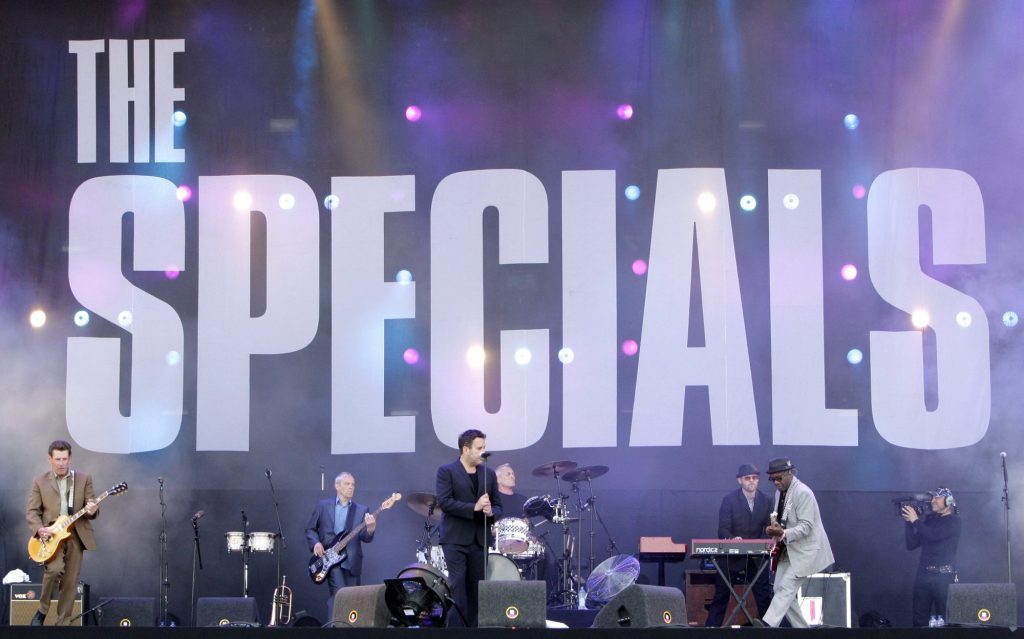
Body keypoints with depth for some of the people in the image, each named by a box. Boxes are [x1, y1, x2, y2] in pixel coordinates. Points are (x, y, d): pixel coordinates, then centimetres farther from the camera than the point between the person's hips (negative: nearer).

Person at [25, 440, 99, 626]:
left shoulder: (84, 479, 7)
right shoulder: (39, 482, 5)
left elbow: (92, 507, 5)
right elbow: (31, 511, 2)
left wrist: (92, 511, -19)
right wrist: (39, 529, -17)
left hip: (76, 535, 2)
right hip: (50, 535, -2)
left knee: (70, 583, 1)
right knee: (55, 568, -26)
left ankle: (63, 623, 11)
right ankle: (42, 610, -5)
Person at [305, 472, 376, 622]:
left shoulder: (361, 510, 9)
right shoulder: (323, 505, 9)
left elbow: (365, 538, 0)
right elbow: (310, 529, 13)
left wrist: (370, 529, -22)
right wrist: (316, 543, -7)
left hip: (351, 560, 2)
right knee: (339, 594, -21)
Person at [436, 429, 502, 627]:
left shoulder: (489, 474, 13)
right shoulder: (446, 471, -2)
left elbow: (497, 505, 13)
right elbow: (444, 502, -13)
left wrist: (491, 512, -10)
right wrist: (474, 507, -19)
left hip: (479, 540, 5)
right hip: (455, 539, -5)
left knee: (476, 587, 5)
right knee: (457, 586, -10)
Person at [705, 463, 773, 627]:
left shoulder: (766, 500, 3)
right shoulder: (729, 500, -7)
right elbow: (723, 530, -11)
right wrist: (732, 540, -32)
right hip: (732, 556, -3)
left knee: (764, 596, 6)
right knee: (721, 595, 2)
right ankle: (711, 627, 7)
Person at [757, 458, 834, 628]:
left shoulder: (803, 492, -17)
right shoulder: (779, 492, 10)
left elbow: (806, 526, -22)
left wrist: (783, 533, -35)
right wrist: (775, 530, 3)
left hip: (805, 550, -9)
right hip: (787, 550, 9)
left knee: (787, 587, -18)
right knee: (779, 589, 4)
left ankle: (767, 624, -28)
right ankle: (801, 628, 10)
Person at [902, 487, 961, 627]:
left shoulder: (953, 520, 0)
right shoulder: (929, 520, 15)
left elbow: (934, 535, -17)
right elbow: (911, 544, 12)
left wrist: (915, 520, -10)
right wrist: (909, 522, 3)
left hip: (944, 575, -5)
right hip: (923, 574, 5)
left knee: (944, 618, -6)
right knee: (920, 618, 1)